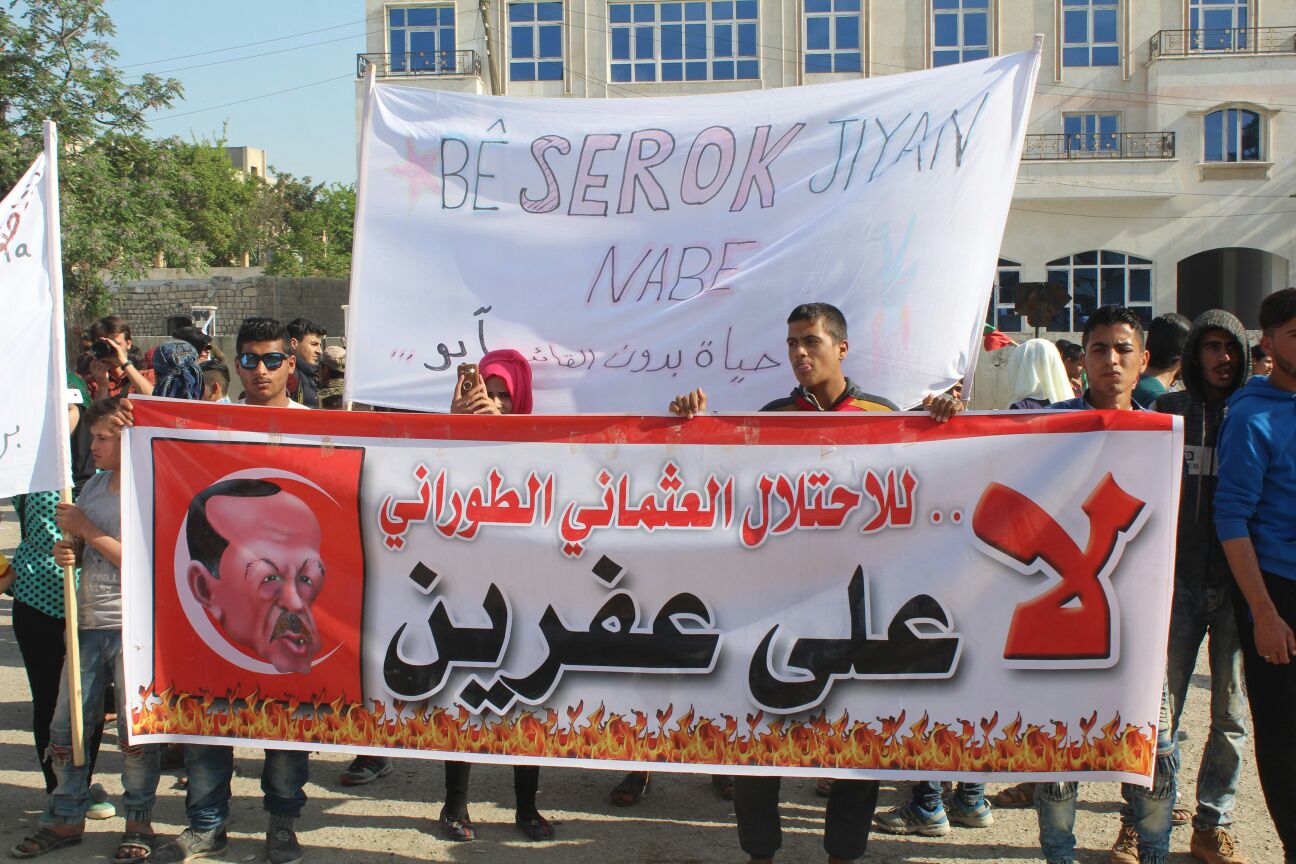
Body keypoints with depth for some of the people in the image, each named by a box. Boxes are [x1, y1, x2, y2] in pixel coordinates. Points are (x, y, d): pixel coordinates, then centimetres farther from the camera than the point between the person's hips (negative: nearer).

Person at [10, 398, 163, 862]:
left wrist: (87, 530, -15)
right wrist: (66, 551, 0)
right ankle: (65, 819, 25)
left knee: (135, 732, 0)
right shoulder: (94, 484, 13)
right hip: (89, 623, 7)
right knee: (65, 726, 10)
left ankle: (139, 822, 16)